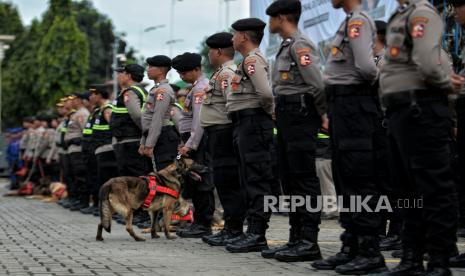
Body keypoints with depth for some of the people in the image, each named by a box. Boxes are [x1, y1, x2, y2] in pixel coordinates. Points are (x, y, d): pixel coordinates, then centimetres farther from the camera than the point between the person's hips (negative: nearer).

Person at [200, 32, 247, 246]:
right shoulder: (222, 73, 20)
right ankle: (230, 228, 17)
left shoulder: (227, 73, -13)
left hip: (222, 132, -11)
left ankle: (234, 231, -7)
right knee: (224, 183, 12)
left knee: (228, 183, -9)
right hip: (217, 134, 11)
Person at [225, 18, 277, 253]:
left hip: (253, 123, -11)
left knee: (256, 180, -10)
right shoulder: (248, 60, 21)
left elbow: (265, 92, -23)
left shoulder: (253, 59, -11)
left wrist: (268, 110, -7)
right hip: (245, 125, 11)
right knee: (250, 180, 11)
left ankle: (257, 235, -11)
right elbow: (263, 93, 23)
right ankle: (254, 232, 15)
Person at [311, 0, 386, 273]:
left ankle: (370, 252, -6)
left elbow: (366, 66, -23)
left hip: (355, 104, -10)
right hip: (342, 106, 10)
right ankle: (351, 248, 17)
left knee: (360, 180, -9)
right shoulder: (349, 22, 19)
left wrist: (374, 79, -4)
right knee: (345, 179, 11)